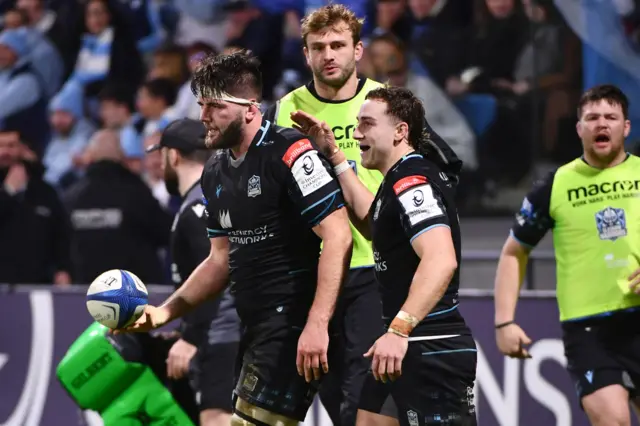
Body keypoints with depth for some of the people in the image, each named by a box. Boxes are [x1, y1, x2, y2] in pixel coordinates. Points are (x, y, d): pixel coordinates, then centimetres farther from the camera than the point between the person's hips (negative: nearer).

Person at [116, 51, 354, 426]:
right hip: (256, 331, 9)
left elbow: (338, 237, -18)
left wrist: (317, 324, -23)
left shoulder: (290, 152, -13)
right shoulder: (216, 173, 14)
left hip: (294, 325, -9)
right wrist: (165, 312, 13)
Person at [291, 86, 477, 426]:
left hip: (433, 352, -11)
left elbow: (441, 260, -32)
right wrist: (334, 156, 30)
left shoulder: (412, 182, -18)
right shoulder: (403, 178, 15)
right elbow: (373, 225, 35)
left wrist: (399, 330, -39)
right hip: (408, 348, 11)